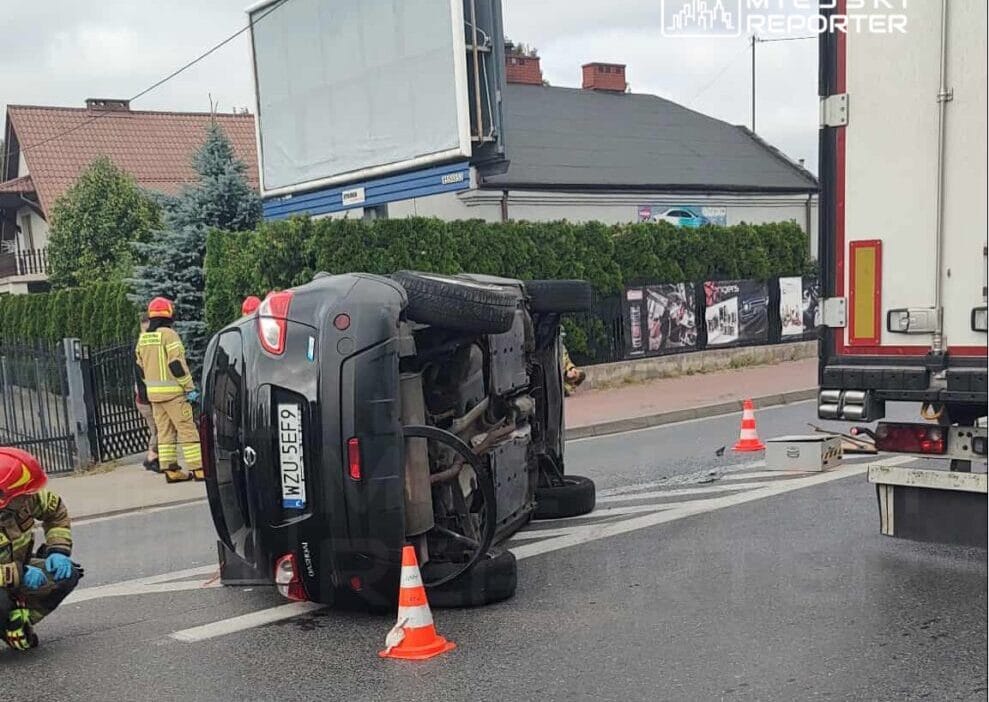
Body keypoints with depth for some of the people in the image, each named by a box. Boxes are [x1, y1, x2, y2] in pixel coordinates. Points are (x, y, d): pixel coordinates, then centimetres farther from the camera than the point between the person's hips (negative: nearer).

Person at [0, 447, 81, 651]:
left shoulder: (27, 498, -15)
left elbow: (56, 511, 5)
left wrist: (59, 550, -8)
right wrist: (20, 575, -35)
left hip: (18, 568, 7)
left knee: (67, 574, -15)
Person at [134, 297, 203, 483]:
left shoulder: (143, 338, 11)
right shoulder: (169, 334, -13)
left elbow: (140, 368, 15)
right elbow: (177, 364, -18)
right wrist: (190, 388, -14)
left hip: (154, 392, 7)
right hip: (173, 391, -7)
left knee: (164, 430, 11)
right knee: (187, 429, -4)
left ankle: (170, 470, 11)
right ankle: (198, 468, -6)